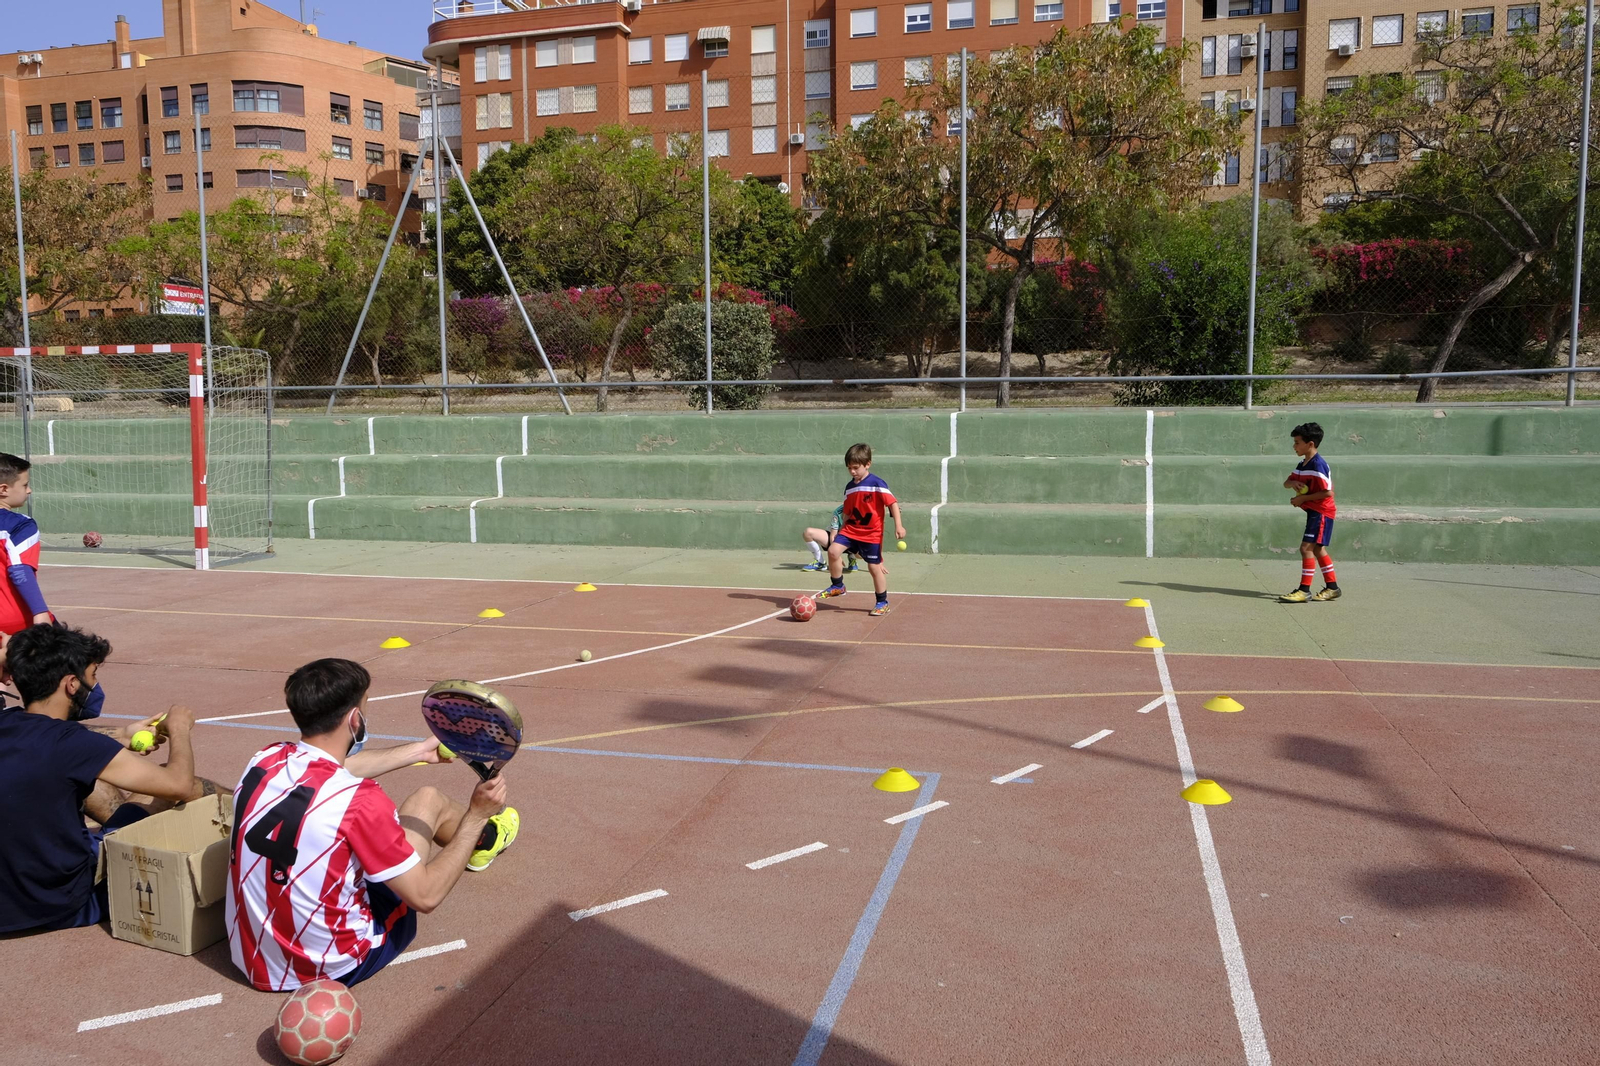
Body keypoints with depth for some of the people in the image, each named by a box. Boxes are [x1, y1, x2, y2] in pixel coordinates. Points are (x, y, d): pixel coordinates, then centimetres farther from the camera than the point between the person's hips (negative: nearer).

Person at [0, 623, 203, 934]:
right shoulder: (68, 741, -26)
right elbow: (179, 784, -20)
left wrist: (121, 738, 21)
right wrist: (178, 730, -2)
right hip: (65, 905, -7)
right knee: (199, 790, -2)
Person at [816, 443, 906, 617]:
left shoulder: (877, 484, -11)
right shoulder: (849, 487, 9)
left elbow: (893, 503, -14)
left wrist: (898, 526, -22)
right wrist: (840, 532, 18)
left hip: (872, 534, -5)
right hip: (851, 530, 5)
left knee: (875, 567, 0)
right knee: (833, 550, -16)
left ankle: (883, 602, 18)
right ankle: (837, 586, 4)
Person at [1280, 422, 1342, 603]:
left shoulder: (1317, 464, -19)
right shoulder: (1303, 464, 11)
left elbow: (1327, 492, -24)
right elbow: (1286, 482, 13)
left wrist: (1303, 498, -19)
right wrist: (1293, 482, -10)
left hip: (1321, 512, -10)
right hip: (1314, 512, 10)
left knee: (1307, 547, -12)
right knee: (1318, 549, 16)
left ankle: (1304, 590, -11)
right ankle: (1332, 587, 26)